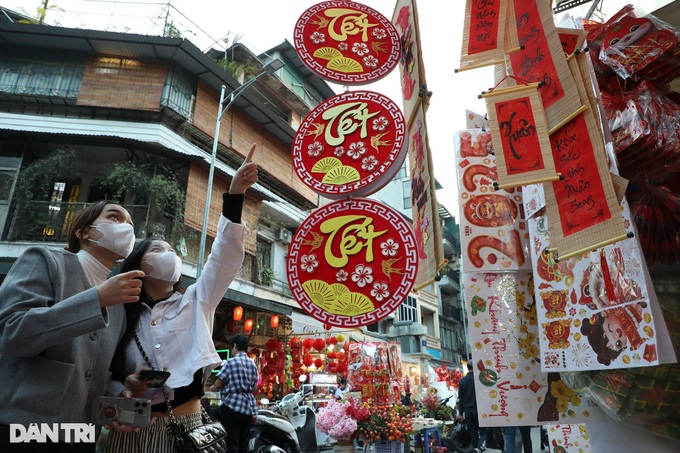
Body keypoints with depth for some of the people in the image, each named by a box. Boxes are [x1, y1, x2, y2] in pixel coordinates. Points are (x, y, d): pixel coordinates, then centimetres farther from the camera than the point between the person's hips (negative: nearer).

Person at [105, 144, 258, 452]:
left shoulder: (195, 301, 5)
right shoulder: (121, 315, 7)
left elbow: (225, 256, -7)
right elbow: (106, 374, 14)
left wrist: (235, 194, -17)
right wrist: (124, 383, -11)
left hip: (186, 426, 0)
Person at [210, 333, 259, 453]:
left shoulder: (230, 362, -8)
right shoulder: (253, 364, 11)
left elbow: (218, 384, -8)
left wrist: (212, 388, 13)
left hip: (232, 406, -6)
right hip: (248, 407, 6)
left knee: (232, 443, -4)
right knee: (244, 443, 11)